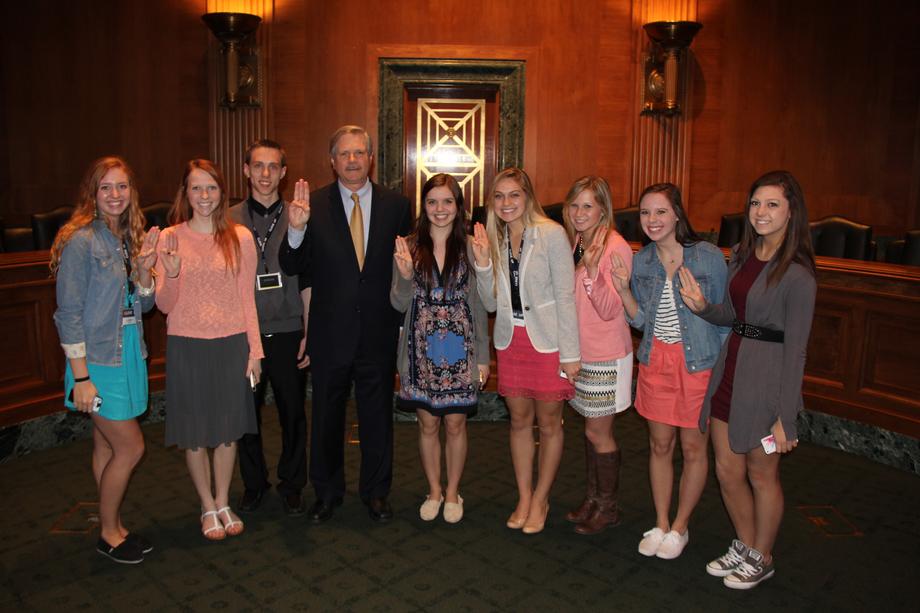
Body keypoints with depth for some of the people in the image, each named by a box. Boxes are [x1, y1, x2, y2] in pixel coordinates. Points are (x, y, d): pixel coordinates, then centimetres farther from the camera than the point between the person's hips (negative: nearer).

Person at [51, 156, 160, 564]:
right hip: (97, 359, -7)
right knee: (131, 447, -2)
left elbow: (143, 304, 9)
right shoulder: (81, 240, -14)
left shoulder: (128, 238, 8)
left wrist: (145, 266, -9)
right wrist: (81, 377, -17)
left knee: (107, 445, 16)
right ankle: (108, 533, 18)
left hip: (128, 353, 7)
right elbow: (69, 313, -15)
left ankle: (112, 527, 28)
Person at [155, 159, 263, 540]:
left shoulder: (240, 238, -1)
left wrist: (255, 349, 0)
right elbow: (164, 305, -3)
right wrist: (172, 273, -23)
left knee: (228, 430, 13)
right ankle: (208, 508, 30)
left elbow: (247, 298, 3)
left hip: (232, 345, 1)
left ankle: (223, 503, 32)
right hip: (187, 347, -1)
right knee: (195, 433, 10)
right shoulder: (170, 239, -3)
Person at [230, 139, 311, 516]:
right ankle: (253, 483, 30)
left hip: (287, 333, -1)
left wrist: (309, 333, -1)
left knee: (293, 413, 8)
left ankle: (291, 485, 27)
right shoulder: (229, 220, 3)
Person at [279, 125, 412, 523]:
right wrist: (296, 230, -26)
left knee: (377, 415, 14)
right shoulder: (314, 205, -3)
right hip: (330, 333, 0)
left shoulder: (396, 205, 0)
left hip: (378, 332, 1)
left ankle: (375, 492, 33)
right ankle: (327, 492, 35)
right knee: (326, 416, 15)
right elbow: (292, 267, -8)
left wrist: (401, 318, -4)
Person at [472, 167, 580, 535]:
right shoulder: (494, 239, 5)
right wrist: (483, 261, -10)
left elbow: (565, 296, -10)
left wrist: (570, 353, -12)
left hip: (547, 342, -4)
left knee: (548, 423, 7)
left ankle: (541, 500, 25)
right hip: (510, 341, 5)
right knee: (519, 421, 13)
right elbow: (491, 303, 5)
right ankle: (524, 497, 27)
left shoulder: (552, 234, -11)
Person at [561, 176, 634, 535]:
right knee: (593, 429, 17)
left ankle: (608, 506, 20)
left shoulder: (616, 247, -16)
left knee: (598, 432, 2)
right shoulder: (574, 244, 7)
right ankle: (593, 497, 31)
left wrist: (592, 270, -33)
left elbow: (610, 310, -22)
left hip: (606, 357, -7)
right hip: (579, 352, 7)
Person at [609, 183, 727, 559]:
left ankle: (680, 527, 27)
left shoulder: (709, 257, -10)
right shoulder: (642, 261, 2)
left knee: (693, 447, 8)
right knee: (659, 445, 12)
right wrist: (623, 288, -10)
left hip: (699, 362, -3)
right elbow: (641, 320, 6)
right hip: (656, 361, 4)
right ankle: (661, 523, 29)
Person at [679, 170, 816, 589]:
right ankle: (745, 545, 39)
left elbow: (795, 349, -15)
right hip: (730, 366, 7)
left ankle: (761, 558, 34)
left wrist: (785, 418, -14)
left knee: (761, 475, 11)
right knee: (727, 470, 16)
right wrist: (702, 306, -7)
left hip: (766, 377, -7)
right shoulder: (741, 254, 6)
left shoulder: (796, 273, -16)